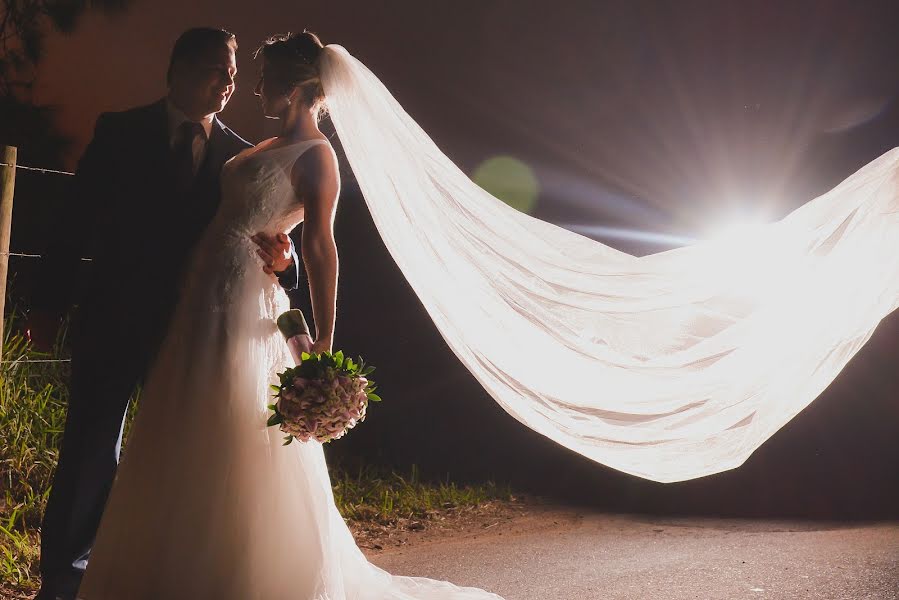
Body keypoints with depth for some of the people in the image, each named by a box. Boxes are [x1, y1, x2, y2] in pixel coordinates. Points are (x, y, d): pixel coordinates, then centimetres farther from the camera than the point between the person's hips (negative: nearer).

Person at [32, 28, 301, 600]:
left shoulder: (239, 155, 5)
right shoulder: (121, 132, 1)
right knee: (90, 451, 3)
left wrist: (280, 258, -23)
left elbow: (255, 237, 1)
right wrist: (52, 303, -3)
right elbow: (78, 222, 0)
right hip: (116, 318, -1)